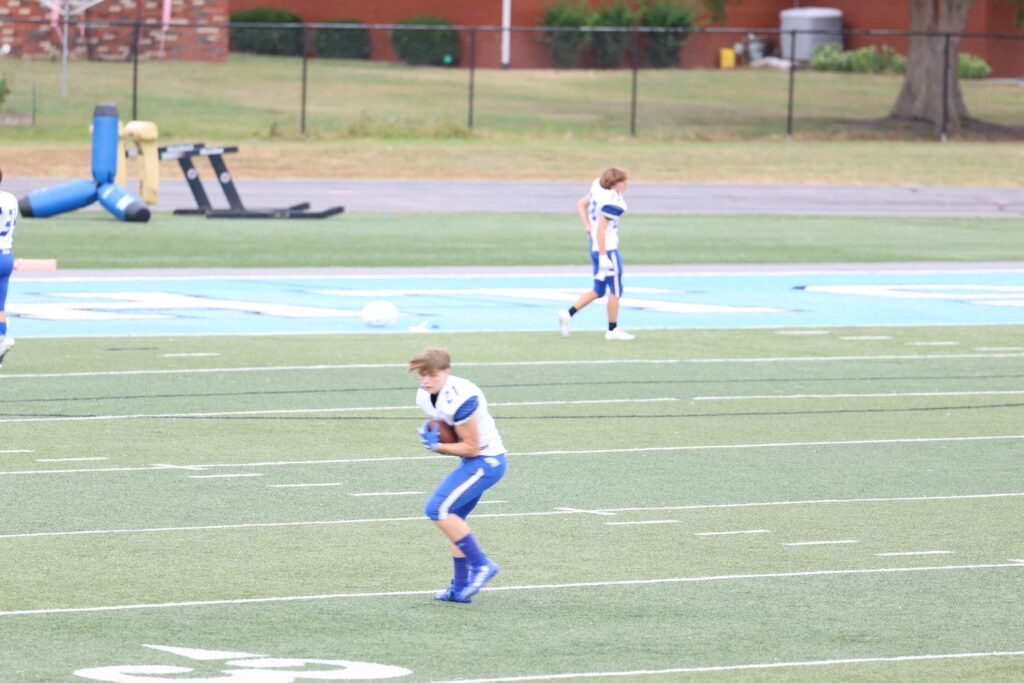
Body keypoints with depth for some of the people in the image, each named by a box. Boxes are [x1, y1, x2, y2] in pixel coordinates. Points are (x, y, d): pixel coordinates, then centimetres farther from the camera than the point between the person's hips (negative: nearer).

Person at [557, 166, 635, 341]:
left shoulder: (599, 187, 3)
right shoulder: (611, 203, -23)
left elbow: (581, 204, 14)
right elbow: (600, 230, -25)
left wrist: (588, 228, 10)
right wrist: (603, 257, -22)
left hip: (595, 246, 9)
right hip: (607, 248, -9)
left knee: (598, 290, 17)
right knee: (616, 290, 5)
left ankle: (568, 314, 8)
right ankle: (613, 330, 13)